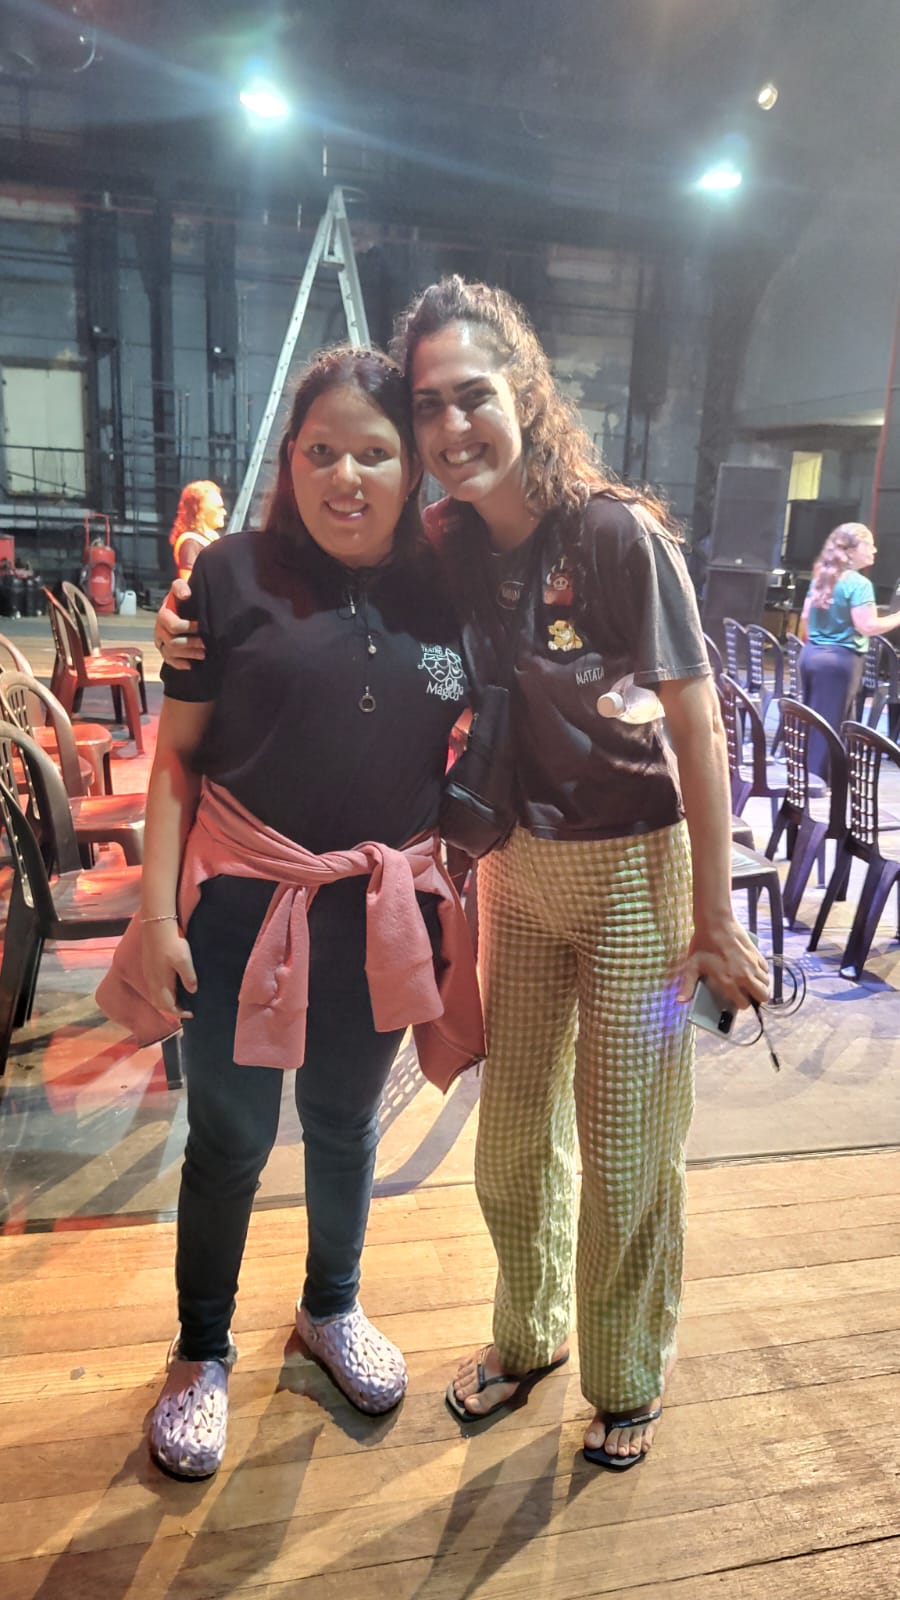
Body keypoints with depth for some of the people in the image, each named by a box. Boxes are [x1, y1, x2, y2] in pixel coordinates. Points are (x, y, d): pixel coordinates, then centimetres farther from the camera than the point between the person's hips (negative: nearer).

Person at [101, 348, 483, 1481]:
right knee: (230, 1140, 11)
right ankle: (201, 1353, 38)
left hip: (381, 913, 3)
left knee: (344, 1124, 21)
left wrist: (464, 901, 6)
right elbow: (177, 754, -5)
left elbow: (465, 751, 9)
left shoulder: (445, 591, 1)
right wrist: (156, 909, -10)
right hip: (240, 907, -2)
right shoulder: (235, 574, -7)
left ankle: (331, 1308, 48)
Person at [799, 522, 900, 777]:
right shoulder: (859, 583, -13)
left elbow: (805, 618, 17)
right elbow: (868, 627, -20)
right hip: (840, 660, -8)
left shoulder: (820, 577, 10)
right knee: (828, 725, -1)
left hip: (811, 655, 8)